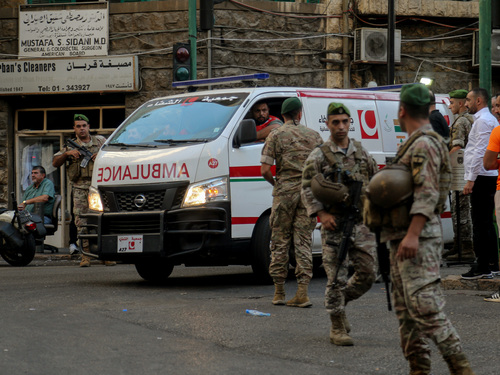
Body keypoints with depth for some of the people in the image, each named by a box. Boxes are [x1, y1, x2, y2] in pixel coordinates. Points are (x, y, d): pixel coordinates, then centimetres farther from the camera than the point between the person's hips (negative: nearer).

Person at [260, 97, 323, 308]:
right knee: (303, 241, 3)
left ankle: (279, 292, 10)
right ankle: (302, 292, -6)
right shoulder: (314, 136, 8)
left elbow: (265, 170, -6)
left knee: (280, 241, 7)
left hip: (284, 191, -2)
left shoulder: (276, 135, 0)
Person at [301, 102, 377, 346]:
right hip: (335, 225, -4)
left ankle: (339, 302, 29)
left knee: (367, 274, 4)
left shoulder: (362, 153, 12)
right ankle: (337, 328, 4)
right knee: (337, 277, -4)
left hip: (362, 223, 4)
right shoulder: (319, 156, 0)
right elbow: (307, 189, -2)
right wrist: (322, 214, -13)